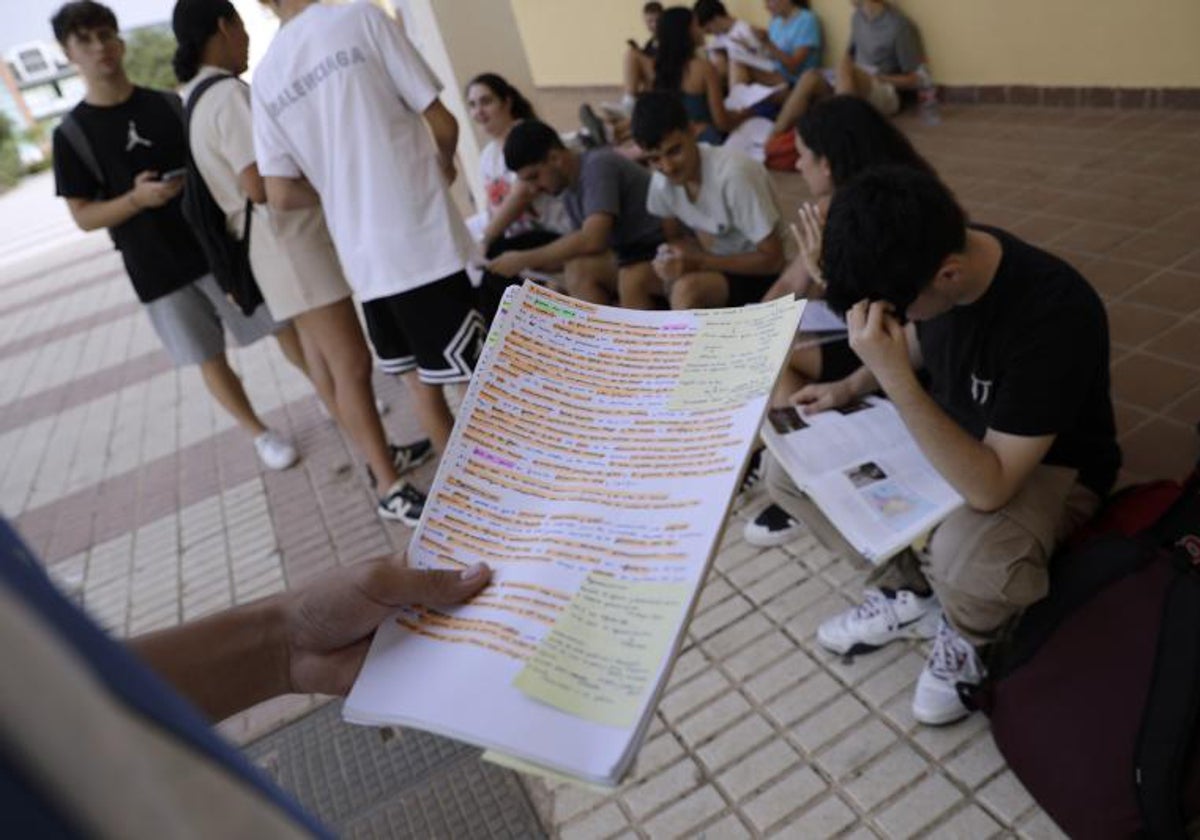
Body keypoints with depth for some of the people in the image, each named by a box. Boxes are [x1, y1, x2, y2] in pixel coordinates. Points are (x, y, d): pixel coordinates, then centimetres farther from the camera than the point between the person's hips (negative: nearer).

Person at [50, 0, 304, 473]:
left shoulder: (171, 105, 3)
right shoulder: (72, 134, -2)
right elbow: (83, 216, -3)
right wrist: (136, 199, -20)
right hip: (158, 271, -1)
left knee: (284, 325, 5)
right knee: (210, 360, 7)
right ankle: (260, 433, 26)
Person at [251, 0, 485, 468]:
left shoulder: (265, 79, 7)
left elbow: (280, 195, 2)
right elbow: (442, 123, -5)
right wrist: (444, 164, 16)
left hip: (364, 259, 5)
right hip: (423, 242, -5)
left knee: (420, 384, 16)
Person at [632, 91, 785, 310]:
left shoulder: (733, 173, -30)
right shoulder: (662, 180, -11)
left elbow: (772, 259, -24)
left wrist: (698, 263, -31)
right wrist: (671, 257, -19)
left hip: (755, 274, -7)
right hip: (712, 263, 8)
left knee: (688, 289, -33)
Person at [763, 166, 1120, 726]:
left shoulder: (1054, 314, -36)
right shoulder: (926, 261, -15)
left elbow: (988, 487, -38)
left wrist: (893, 376, -44)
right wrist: (848, 392, -4)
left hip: (1048, 465, -6)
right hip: (944, 434, 7)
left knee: (964, 559, -39)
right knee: (786, 468, -4)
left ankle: (970, 633, -1)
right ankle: (908, 589, 10)